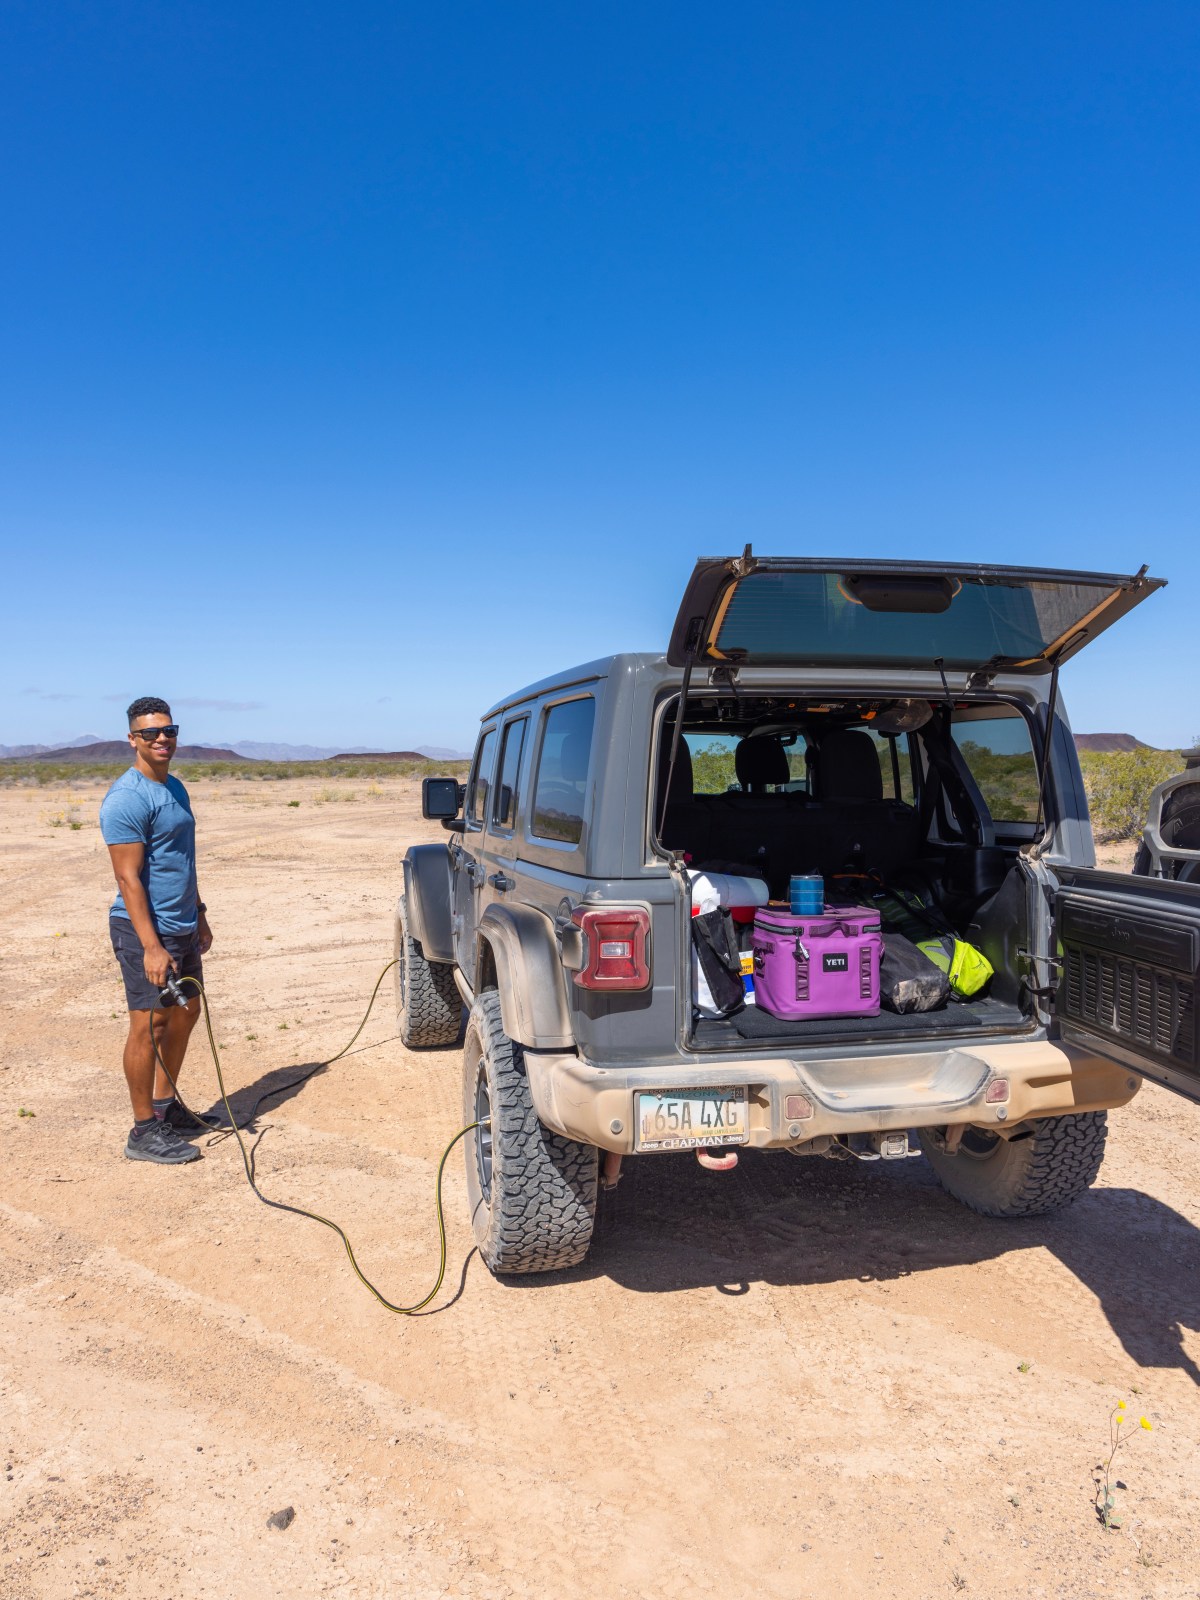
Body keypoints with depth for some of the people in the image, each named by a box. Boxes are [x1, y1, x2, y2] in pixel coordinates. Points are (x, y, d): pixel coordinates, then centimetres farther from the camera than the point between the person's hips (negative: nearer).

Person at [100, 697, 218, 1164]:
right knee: (149, 1025, -3)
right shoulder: (127, 798, -16)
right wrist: (151, 946, -25)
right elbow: (128, 878, -21)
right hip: (148, 931, -9)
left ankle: (166, 1106, 31)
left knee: (185, 1013, 17)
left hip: (183, 927, 9)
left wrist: (199, 915, 20)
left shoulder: (174, 788, 12)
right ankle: (144, 1131, 7)